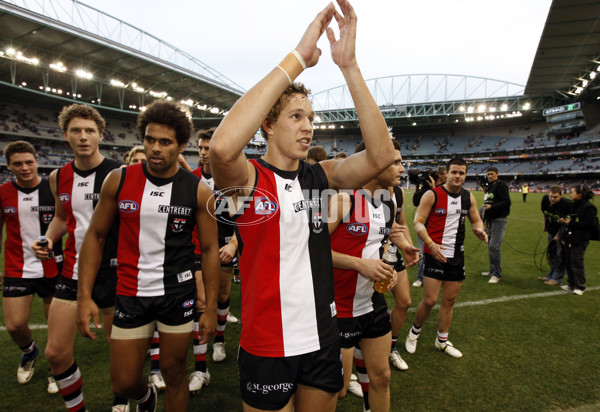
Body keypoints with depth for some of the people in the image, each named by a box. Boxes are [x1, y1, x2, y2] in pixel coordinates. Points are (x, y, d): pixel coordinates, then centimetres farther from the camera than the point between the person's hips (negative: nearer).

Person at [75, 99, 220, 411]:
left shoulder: (198, 191, -9)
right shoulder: (118, 181, -5)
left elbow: (210, 249, -4)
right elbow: (95, 235, 4)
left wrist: (211, 309, -5)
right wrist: (84, 296, -2)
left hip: (178, 292, -1)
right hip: (131, 293, 2)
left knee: (173, 371, 11)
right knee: (123, 382, 12)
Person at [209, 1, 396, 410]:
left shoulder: (320, 175, 0)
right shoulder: (249, 177, -13)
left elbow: (381, 154, -15)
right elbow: (223, 146, -37)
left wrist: (348, 65, -21)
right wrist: (297, 58, -32)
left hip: (323, 338, 5)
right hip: (267, 346, -4)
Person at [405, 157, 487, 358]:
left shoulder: (469, 197, 7)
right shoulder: (432, 195, -9)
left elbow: (476, 220, 18)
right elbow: (418, 222, -11)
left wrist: (479, 230, -6)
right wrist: (431, 244, -25)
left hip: (457, 256, 6)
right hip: (435, 254, -5)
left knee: (449, 300, 13)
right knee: (430, 300, -6)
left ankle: (442, 341, 30)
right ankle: (415, 331, 22)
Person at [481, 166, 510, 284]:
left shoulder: (501, 185, -10)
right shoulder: (489, 187, 17)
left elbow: (506, 202, -19)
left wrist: (492, 207, -27)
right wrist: (483, 219, 20)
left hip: (499, 220, -9)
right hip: (490, 220, 9)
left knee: (494, 247, -12)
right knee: (490, 246, 14)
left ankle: (497, 274, -3)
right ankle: (492, 271, 25)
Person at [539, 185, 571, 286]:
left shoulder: (567, 204, -26)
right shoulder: (545, 199, -10)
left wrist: (558, 235, -18)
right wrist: (545, 225, 18)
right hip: (551, 231, 6)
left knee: (560, 255, -2)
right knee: (551, 253, 15)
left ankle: (557, 278, 9)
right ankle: (551, 275, 29)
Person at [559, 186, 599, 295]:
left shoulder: (588, 207, -13)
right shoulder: (573, 205, 13)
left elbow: (589, 224, -20)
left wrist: (571, 223, -18)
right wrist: (565, 220, 5)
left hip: (580, 240, -8)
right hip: (570, 237, 8)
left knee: (576, 262, -3)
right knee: (568, 261, 11)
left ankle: (579, 287, 10)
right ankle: (571, 284, 23)